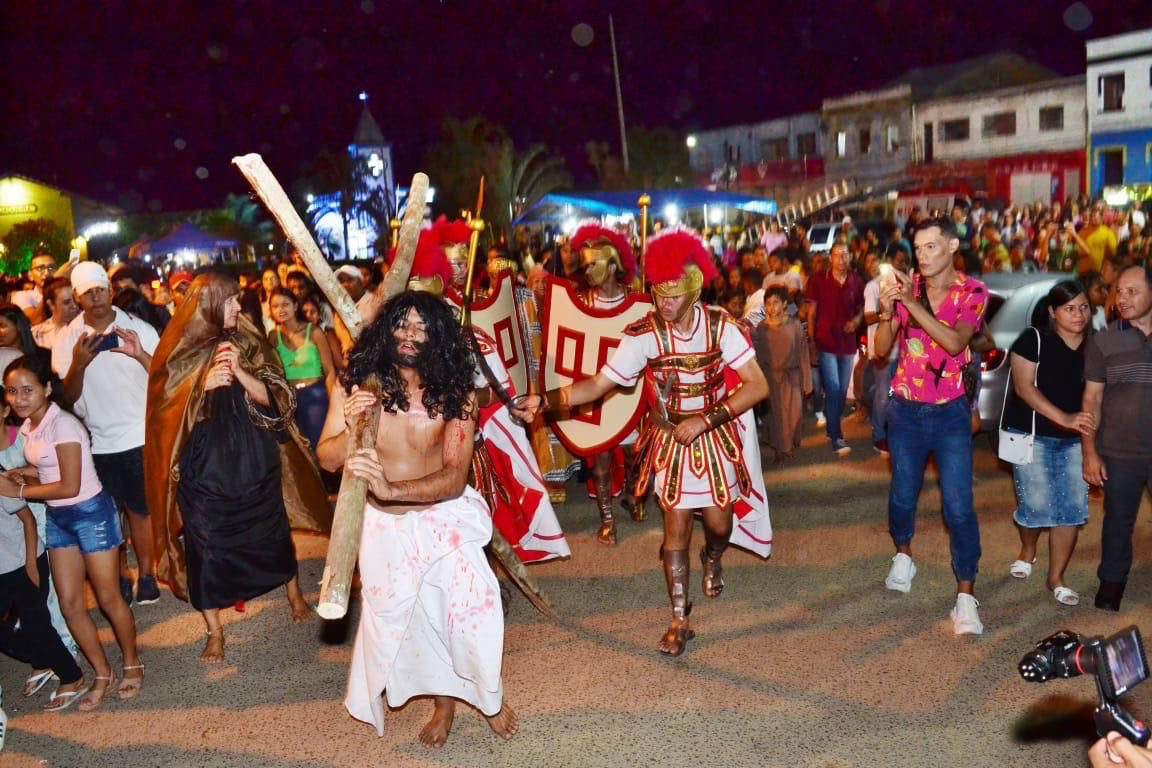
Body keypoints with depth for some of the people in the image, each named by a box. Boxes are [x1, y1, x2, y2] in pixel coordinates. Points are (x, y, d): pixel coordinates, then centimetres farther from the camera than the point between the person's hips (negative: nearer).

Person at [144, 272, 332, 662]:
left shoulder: (249, 343, 0)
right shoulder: (182, 350, -5)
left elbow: (271, 397, -6)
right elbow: (169, 411, -6)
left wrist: (239, 371, -23)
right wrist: (203, 384, -23)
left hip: (254, 459, 2)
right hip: (204, 465, -2)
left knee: (272, 532, 15)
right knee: (206, 546, 3)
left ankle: (294, 595, 39)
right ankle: (214, 631, 18)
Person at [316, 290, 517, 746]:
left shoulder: (454, 394, -16)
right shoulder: (356, 385, -12)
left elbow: (455, 479, -22)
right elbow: (327, 460, -8)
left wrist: (392, 489, -39)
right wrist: (350, 429, -30)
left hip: (445, 518, -2)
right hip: (383, 525, 2)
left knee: (467, 611, -2)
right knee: (397, 618, 15)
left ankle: (490, 696, 30)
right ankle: (444, 701, 42)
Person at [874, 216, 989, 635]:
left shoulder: (972, 292, -6)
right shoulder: (906, 286, -1)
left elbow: (955, 342, -23)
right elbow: (881, 349, -4)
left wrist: (913, 304, -29)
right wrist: (887, 311, -22)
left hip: (950, 412, -2)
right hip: (905, 410, 2)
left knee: (959, 505, -6)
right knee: (902, 494, 12)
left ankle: (965, 595, 0)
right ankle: (903, 556, 39)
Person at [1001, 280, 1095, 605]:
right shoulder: (1034, 339, -8)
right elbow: (1024, 387, -15)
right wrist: (1064, 418, -25)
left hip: (1074, 440, 4)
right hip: (1033, 435, -4)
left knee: (1072, 508, 1)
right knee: (1037, 505, -2)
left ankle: (1056, 578, 15)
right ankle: (1027, 551, 31)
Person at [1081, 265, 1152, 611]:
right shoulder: (1104, 341, 1)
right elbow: (1092, 399, 2)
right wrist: (1090, 452, -3)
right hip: (1119, 452, 0)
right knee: (1118, 520, 11)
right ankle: (1112, 582, 26)